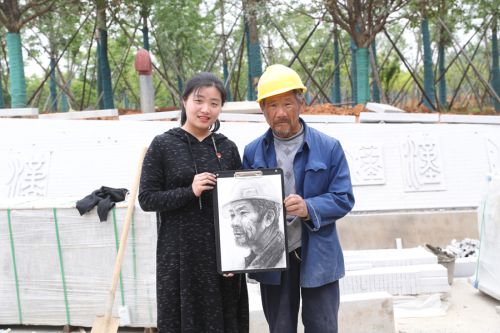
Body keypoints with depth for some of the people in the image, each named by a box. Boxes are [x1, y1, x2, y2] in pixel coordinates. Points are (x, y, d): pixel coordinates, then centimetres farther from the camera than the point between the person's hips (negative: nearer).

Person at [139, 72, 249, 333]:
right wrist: (189, 192, -18)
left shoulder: (227, 148, 5)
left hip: (221, 252, 3)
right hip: (180, 254, -2)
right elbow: (147, 199, -4)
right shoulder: (163, 145, -3)